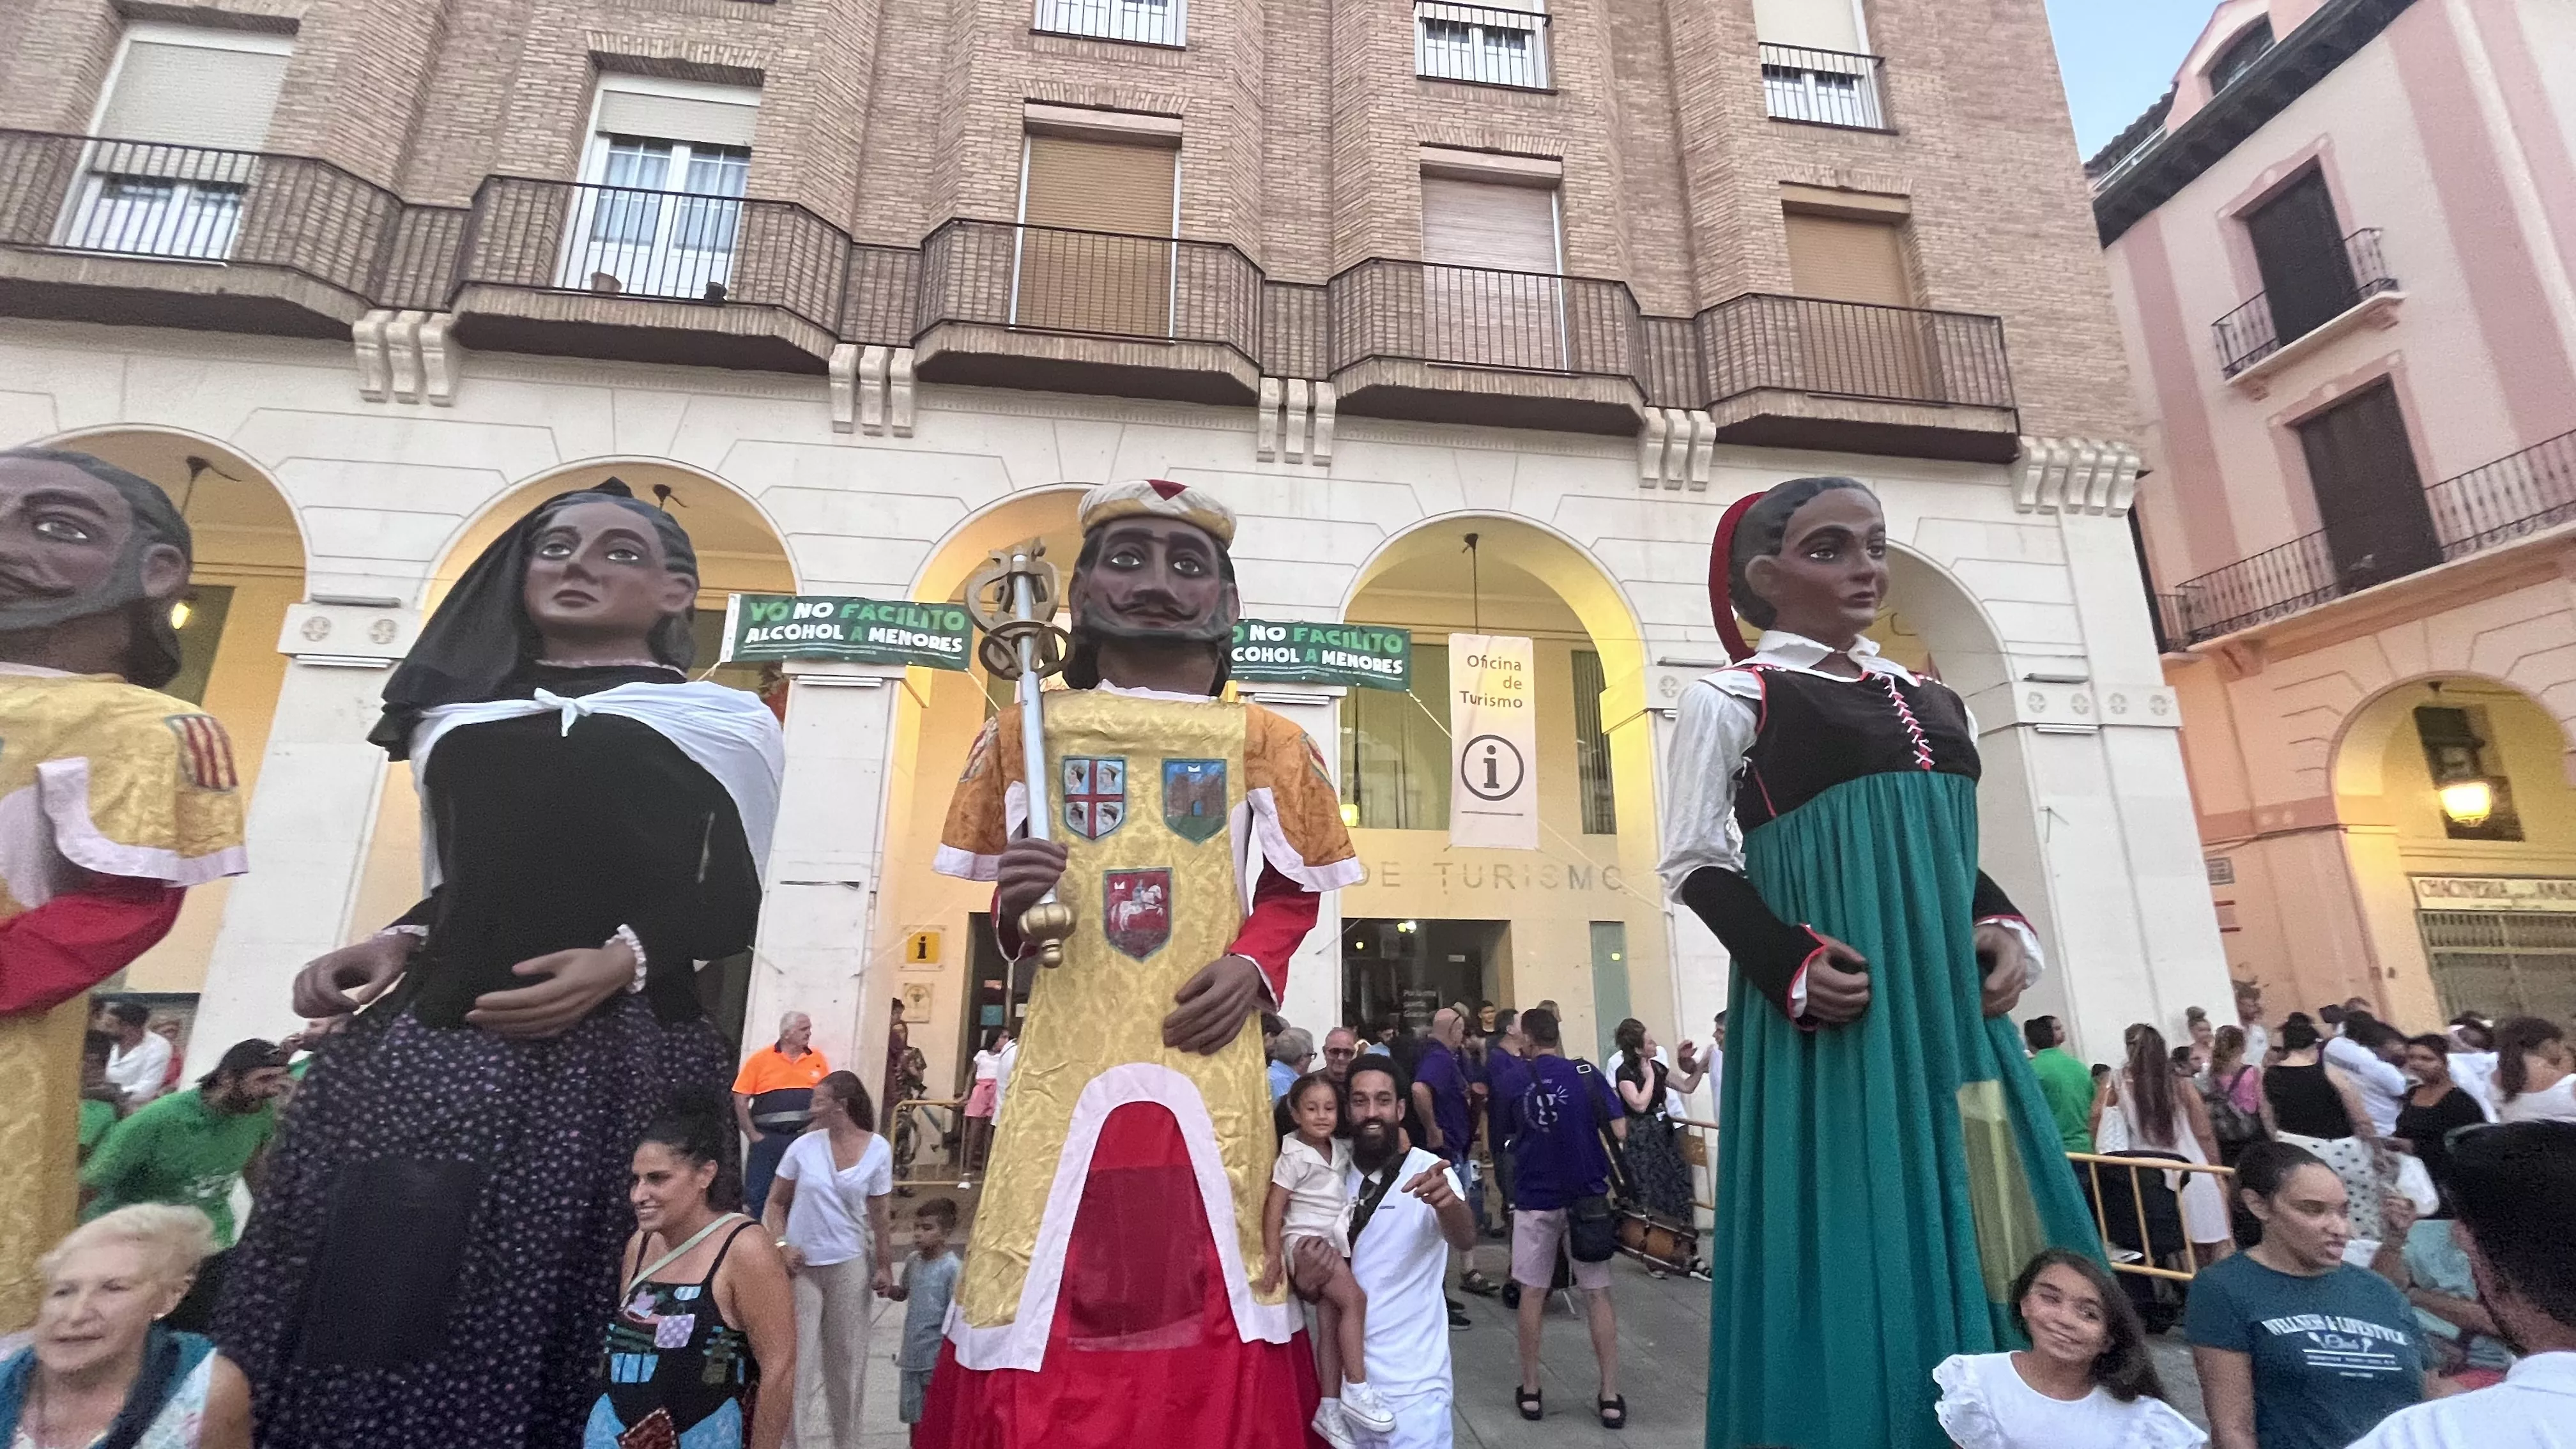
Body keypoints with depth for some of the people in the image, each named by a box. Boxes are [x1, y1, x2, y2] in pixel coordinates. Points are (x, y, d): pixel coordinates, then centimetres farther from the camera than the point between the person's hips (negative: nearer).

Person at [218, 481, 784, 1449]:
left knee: (542, 1328, -2)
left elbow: (730, 906, 2)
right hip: (429, 1040, 4)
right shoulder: (454, 716, 21)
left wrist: (622, 961, -14)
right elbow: (458, 886, 24)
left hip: (615, 1056, -4)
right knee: (360, 1321, 2)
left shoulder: (724, 721, 6)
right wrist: (391, 942, 4)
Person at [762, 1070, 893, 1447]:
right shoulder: (804, 1146, -7)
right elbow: (777, 1202, 4)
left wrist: (884, 1267, -1)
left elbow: (877, 1214, -2)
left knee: (846, 1354, 11)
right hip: (802, 1264, 0)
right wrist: (781, 1244, -10)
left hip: (849, 1264, 0)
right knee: (802, 1355, 3)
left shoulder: (878, 1150, -8)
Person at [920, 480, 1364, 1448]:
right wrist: (1013, 908, -10)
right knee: (1043, 1287, 3)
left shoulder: (1263, 741, 3)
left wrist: (1255, 965, -8)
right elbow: (1009, 909, 13)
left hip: (1207, 1066, 0)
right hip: (1068, 1058, 1)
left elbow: (1293, 892, 10)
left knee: (1205, 1284, 6)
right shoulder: (1031, 731, 5)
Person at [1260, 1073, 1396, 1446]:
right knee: (1355, 1299, -21)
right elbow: (1274, 1207, -15)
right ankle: (1356, 1389, -15)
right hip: (1305, 1241, -7)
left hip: (1335, 1242, 7)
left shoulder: (1341, 1149, 5)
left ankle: (1330, 1408, 15)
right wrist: (1272, 1255, -21)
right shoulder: (1294, 1156, -13)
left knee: (1330, 1327, 7)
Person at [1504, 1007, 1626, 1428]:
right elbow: (1620, 1132, -9)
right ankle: (1610, 1396, 14)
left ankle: (1530, 1392, 20)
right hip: (1586, 1196, 0)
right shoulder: (1586, 1074, -9)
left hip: (1533, 1199, 0)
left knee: (1532, 1292, 11)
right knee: (1598, 1294, 11)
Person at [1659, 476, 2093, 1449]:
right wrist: (1791, 962, -18)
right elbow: (1695, 864, -6)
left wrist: (2005, 929, 1)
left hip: (1951, 1002, 7)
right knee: (1862, 1243, -1)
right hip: (1834, 1007, -6)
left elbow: (1959, 857, 20)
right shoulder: (1733, 697, -4)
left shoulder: (1929, 699, 16)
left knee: (1999, 1245, 12)